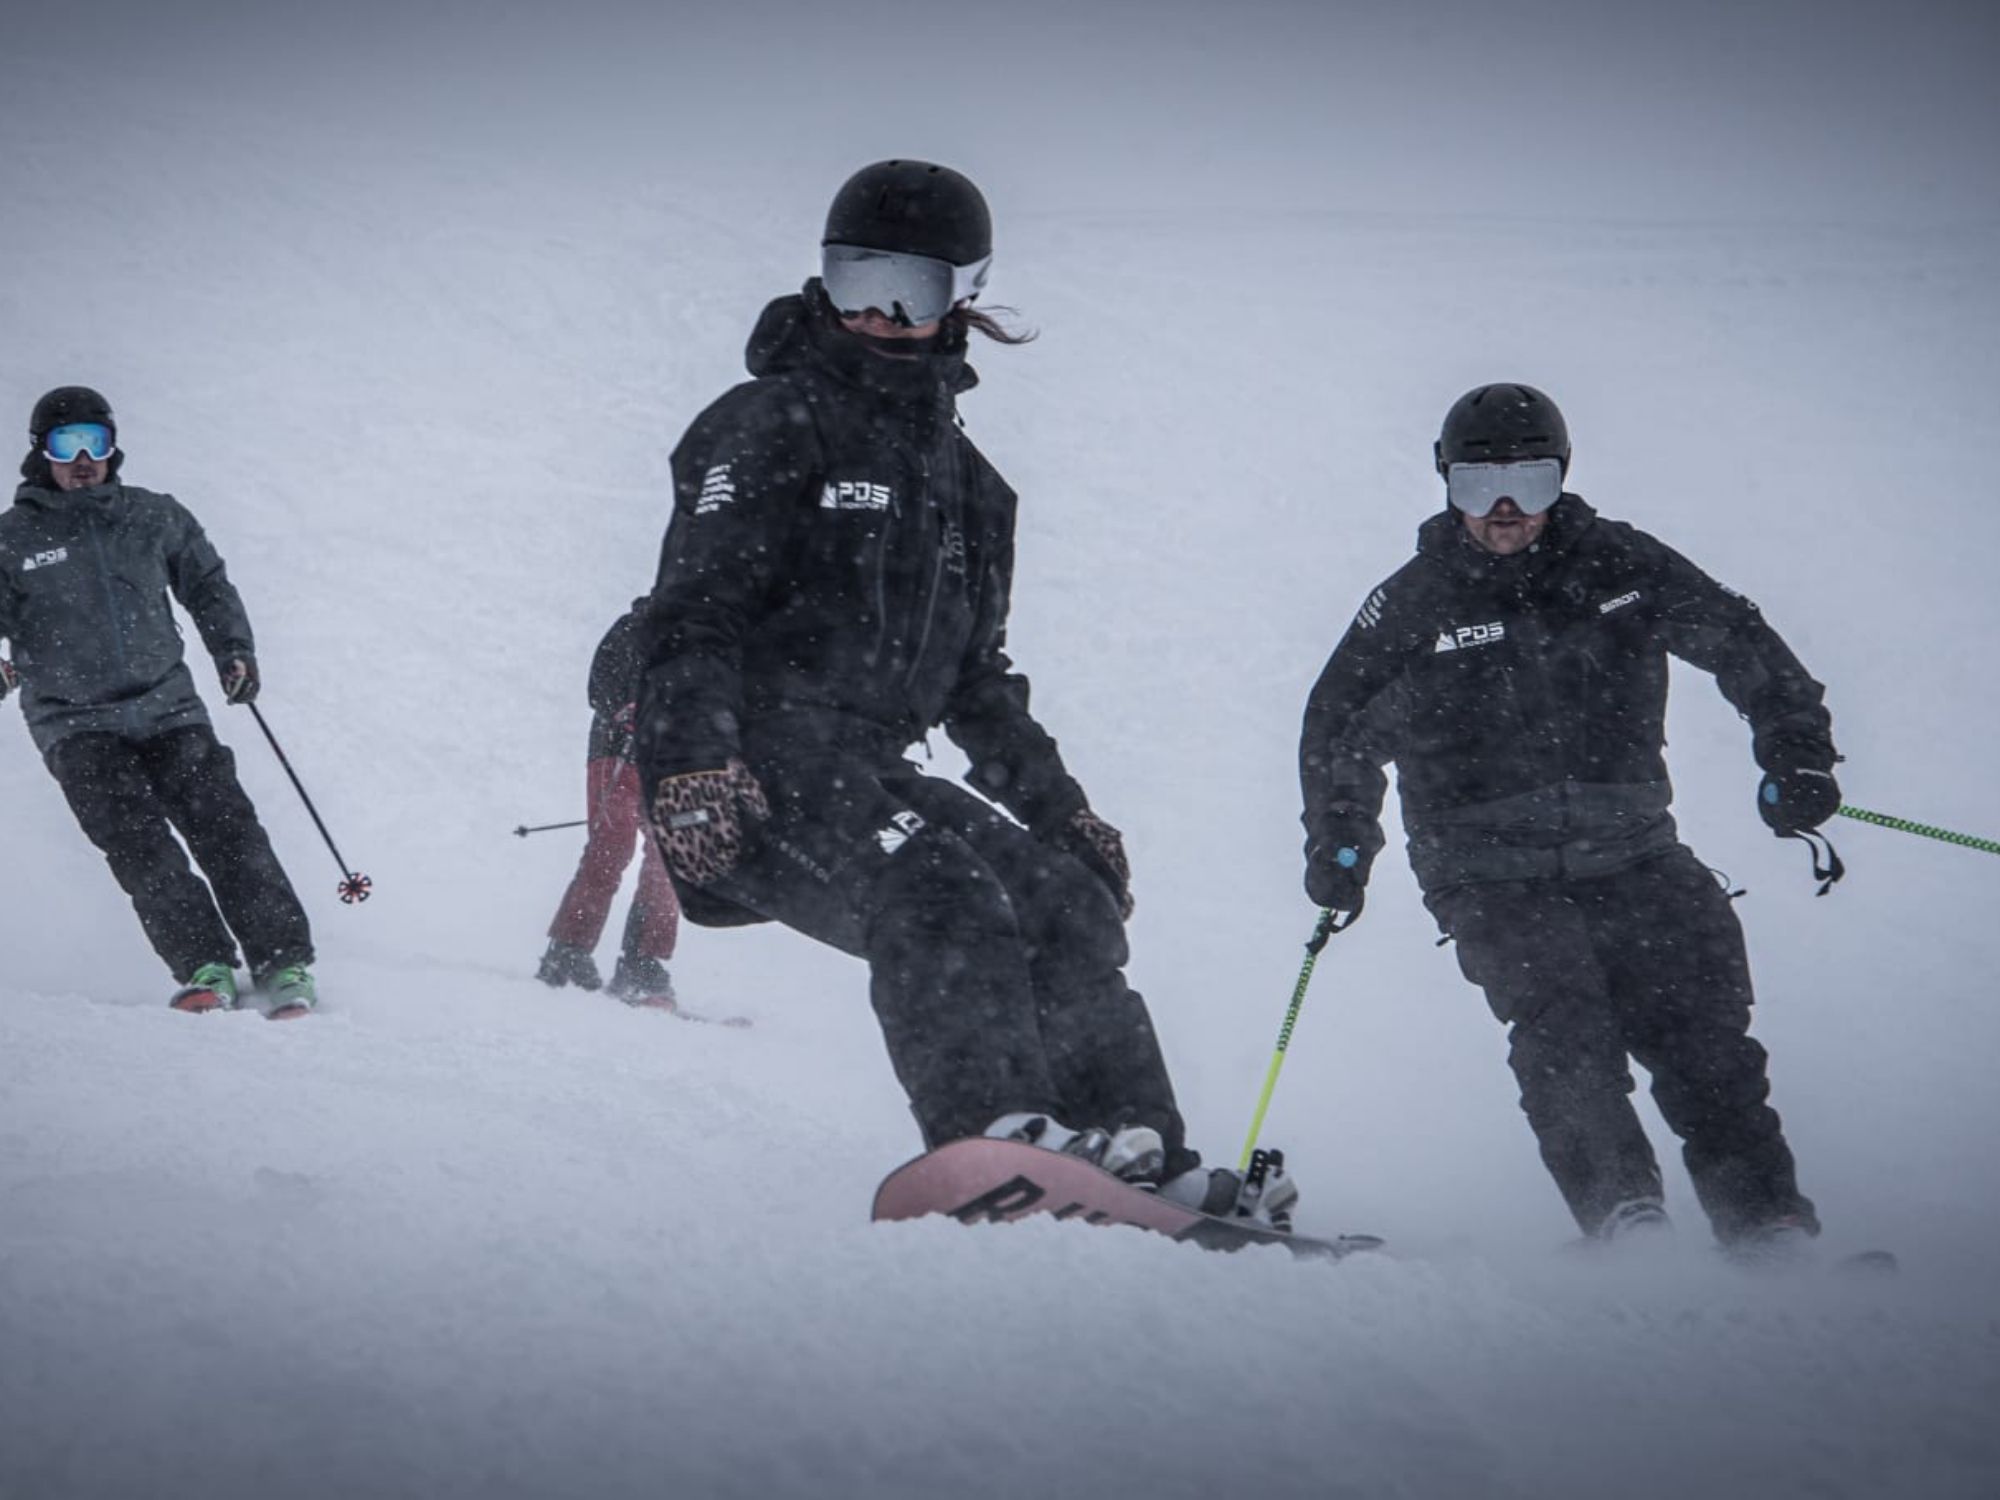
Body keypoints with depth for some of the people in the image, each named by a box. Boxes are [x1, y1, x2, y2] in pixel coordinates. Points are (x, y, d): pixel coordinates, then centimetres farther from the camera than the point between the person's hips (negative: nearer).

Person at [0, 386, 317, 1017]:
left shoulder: (155, 518, 10)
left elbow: (208, 584, 22)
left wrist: (233, 648, 7)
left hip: (167, 705, 2)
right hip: (76, 722, -1)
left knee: (223, 821, -13)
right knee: (136, 839, -21)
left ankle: (283, 966, -14)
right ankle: (203, 967, -24)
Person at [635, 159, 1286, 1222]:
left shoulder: (963, 479, 22)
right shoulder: (769, 429, -1)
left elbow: (975, 678, 30)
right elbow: (692, 614, -12)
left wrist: (1060, 807, 24)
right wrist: (691, 766, -27)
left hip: (866, 774, 8)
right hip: (755, 769, -8)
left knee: (1067, 899, -4)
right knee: (935, 890, -31)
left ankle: (1145, 1161, -2)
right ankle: (996, 1128, -45)